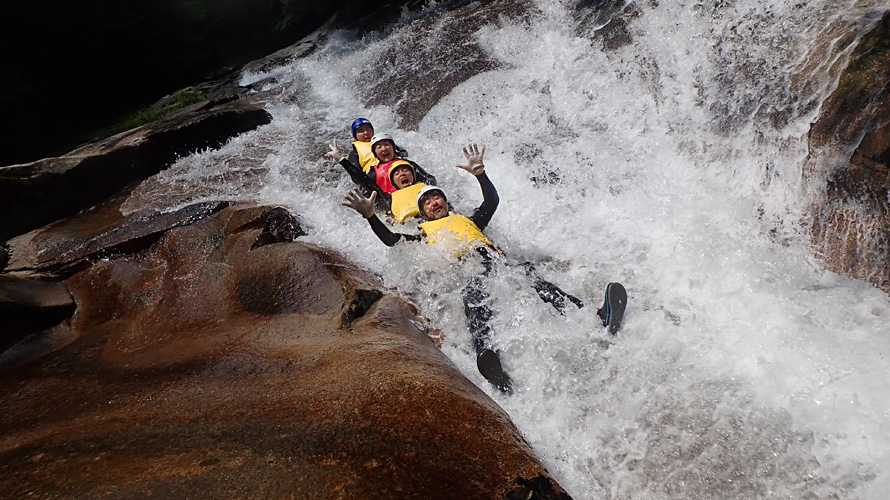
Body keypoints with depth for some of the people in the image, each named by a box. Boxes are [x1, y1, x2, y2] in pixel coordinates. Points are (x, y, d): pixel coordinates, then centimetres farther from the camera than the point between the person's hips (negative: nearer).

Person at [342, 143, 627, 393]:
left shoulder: (469, 221, 38)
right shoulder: (425, 235, 31)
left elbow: (492, 201, 26)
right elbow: (391, 240, 19)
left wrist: (479, 173, 14)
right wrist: (370, 216, 7)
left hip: (496, 262, 2)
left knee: (527, 272, -29)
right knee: (472, 295, -39)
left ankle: (597, 320, -50)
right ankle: (485, 354, -69)